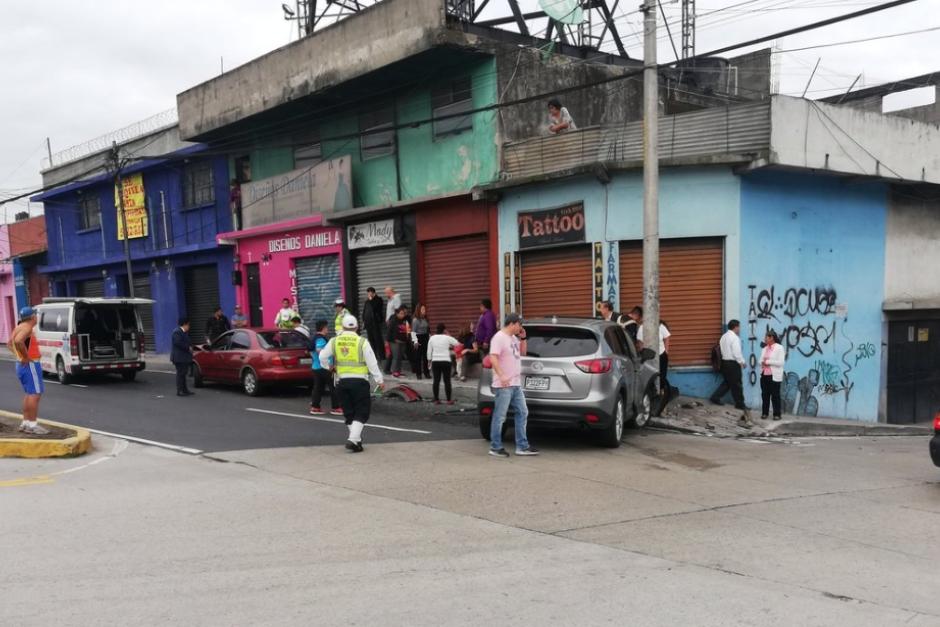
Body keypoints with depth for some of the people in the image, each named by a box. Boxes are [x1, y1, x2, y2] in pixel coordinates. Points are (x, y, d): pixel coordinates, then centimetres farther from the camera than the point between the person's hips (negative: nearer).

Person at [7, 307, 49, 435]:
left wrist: (19, 355, 16)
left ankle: (25, 422, 21)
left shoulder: (19, 327, 14)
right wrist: (26, 356, -25)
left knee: (29, 394, 17)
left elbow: (10, 343, 27)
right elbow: (18, 341, -35)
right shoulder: (27, 328, -16)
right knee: (35, 394, -8)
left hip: (22, 365, 10)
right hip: (30, 365, -10)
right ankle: (33, 425, -9)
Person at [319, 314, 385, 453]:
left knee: (349, 413, 15)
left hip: (342, 381, 4)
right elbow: (372, 363, -7)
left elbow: (322, 357, 6)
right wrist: (379, 380, 0)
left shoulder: (334, 341, 2)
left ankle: (357, 440, 19)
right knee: (362, 412, 3)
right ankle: (353, 440, -12)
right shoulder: (362, 342, -7)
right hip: (360, 381, -4)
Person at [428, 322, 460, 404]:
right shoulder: (447, 338, -4)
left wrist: (429, 360, 17)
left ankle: (436, 399, 9)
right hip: (445, 361, -3)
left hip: (435, 361, 3)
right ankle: (449, 400, 2)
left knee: (436, 380, 7)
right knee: (447, 380, 1)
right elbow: (458, 344, 5)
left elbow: (429, 351, 7)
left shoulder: (432, 338, 5)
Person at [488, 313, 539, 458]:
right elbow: (493, 358, -21)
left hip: (516, 384, 10)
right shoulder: (499, 337, -13)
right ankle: (495, 447, 5)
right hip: (504, 385, -10)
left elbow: (522, 352, 27)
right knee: (499, 416, -3)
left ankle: (522, 446, 16)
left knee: (522, 413, 10)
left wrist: (522, 339, 12)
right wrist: (502, 376, -28)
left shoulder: (514, 338, 15)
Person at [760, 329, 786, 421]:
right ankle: (764, 413, 15)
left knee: (775, 395, -1)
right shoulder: (765, 349, 16)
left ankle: (777, 414, 6)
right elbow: (761, 360, 16)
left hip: (774, 376, -6)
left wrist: (768, 362, -15)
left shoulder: (779, 348, -6)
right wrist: (762, 363, -7)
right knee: (765, 395, 8)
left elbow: (781, 362, -14)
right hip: (764, 375, 6)